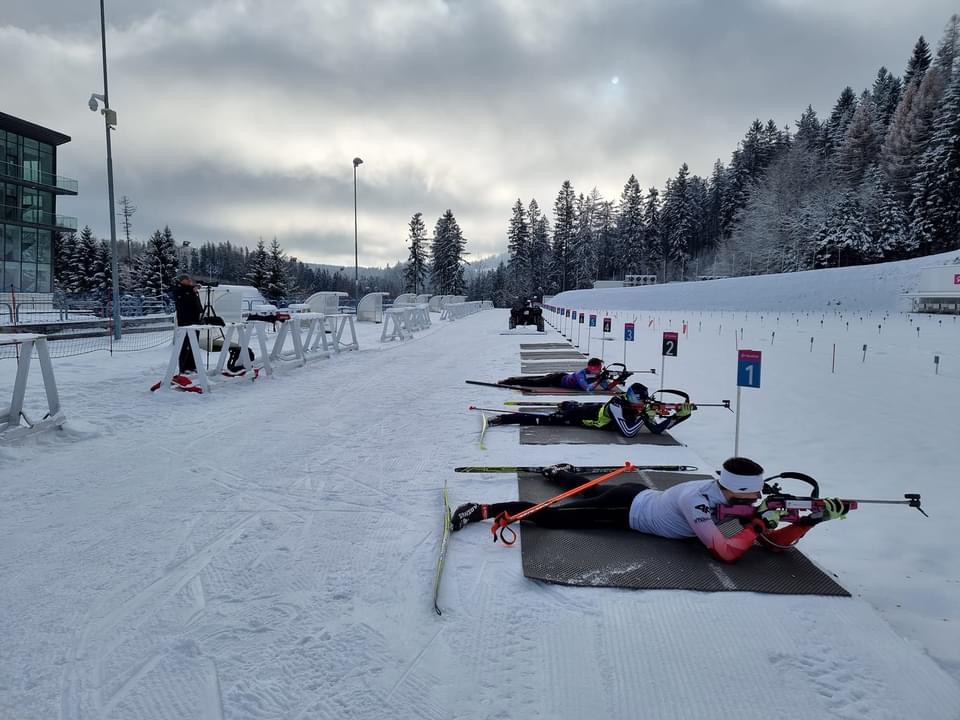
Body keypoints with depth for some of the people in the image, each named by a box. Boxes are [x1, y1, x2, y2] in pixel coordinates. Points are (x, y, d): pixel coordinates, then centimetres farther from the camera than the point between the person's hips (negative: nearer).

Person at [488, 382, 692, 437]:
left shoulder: (641, 409, -12)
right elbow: (628, 433, -40)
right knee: (544, 420, -4)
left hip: (595, 409, 6)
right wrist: (646, 416, -35)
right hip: (580, 415, -6)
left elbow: (658, 429, -12)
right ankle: (499, 418, 1)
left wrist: (680, 415, -22)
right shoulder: (618, 403, -33)